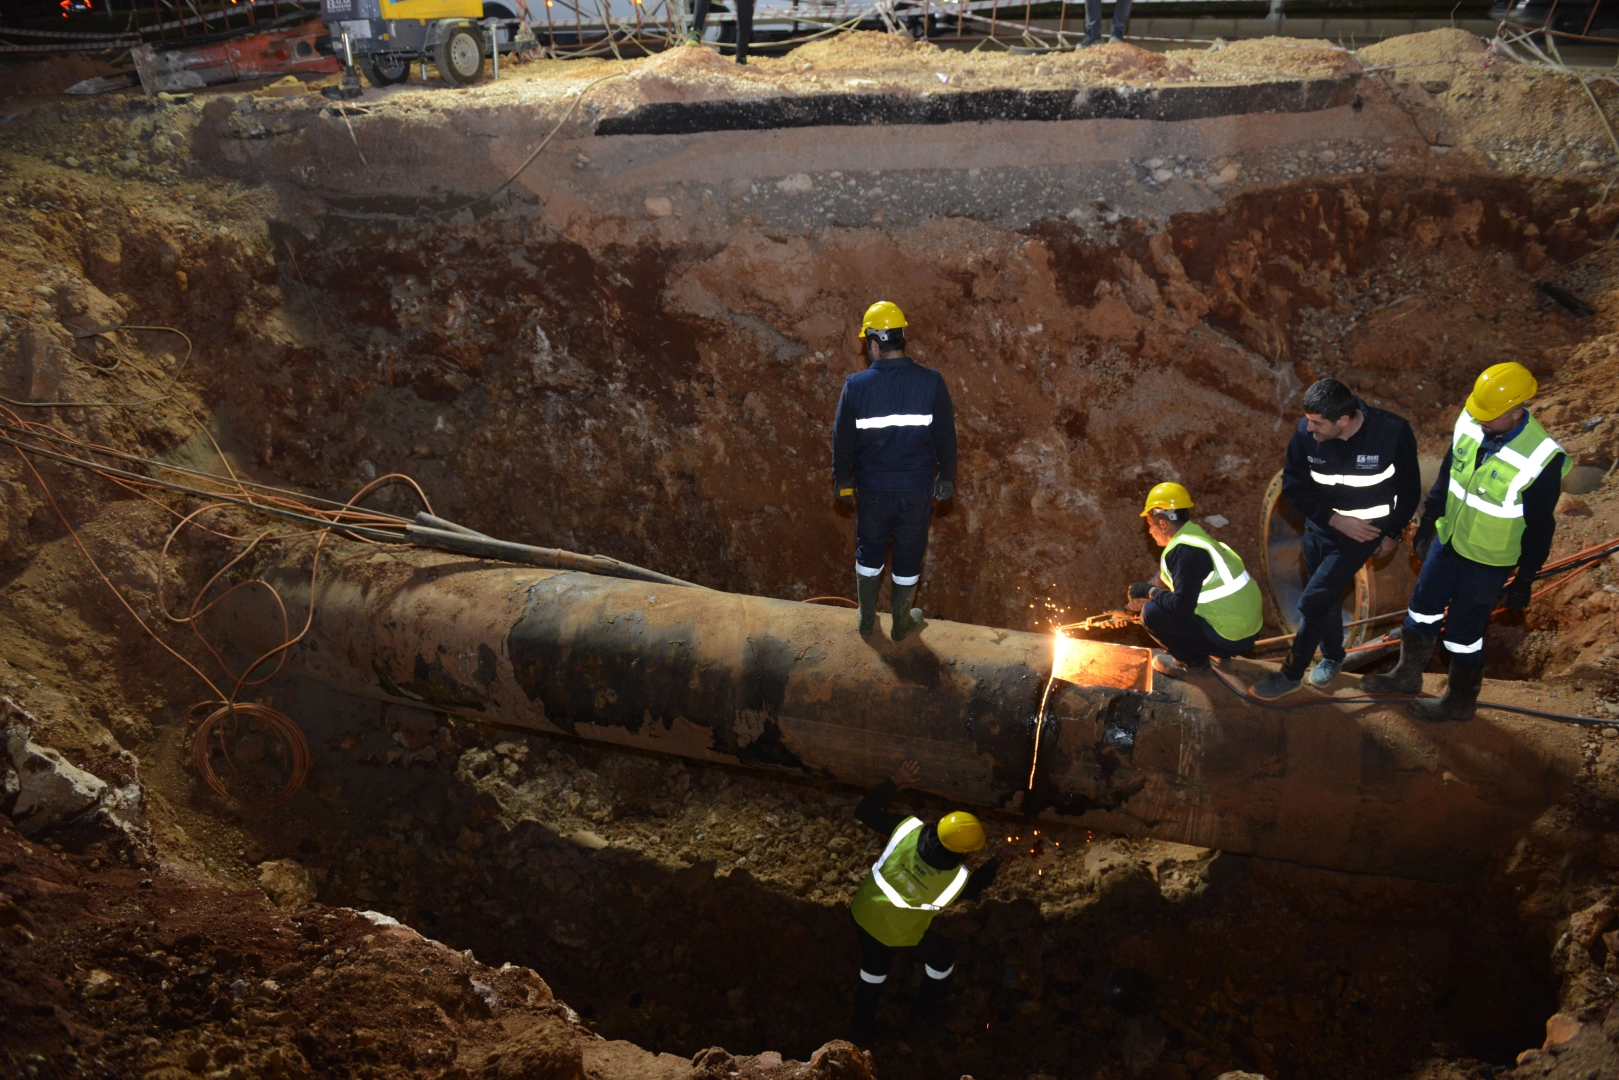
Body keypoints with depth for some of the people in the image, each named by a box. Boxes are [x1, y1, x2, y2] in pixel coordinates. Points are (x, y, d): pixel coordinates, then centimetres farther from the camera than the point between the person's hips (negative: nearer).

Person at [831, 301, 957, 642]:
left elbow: (842, 439, -4)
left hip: (872, 488, 0)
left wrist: (843, 481, 11)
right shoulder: (931, 382, -14)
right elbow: (946, 437, -7)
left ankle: (866, 618, 35)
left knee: (869, 549, 21)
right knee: (909, 554, 17)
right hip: (917, 488, 0)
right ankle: (901, 623, 32)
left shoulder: (856, 385, -14)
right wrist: (946, 478, 9)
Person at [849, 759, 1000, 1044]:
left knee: (874, 967, 31)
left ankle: (862, 1028, 48)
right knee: (943, 954, 27)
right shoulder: (957, 878, -29)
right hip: (899, 935, -3)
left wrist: (895, 782, -7)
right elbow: (972, 889, -3)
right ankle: (924, 1010, 48)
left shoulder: (909, 828, -27)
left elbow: (864, 812, -14)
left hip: (863, 915, 4)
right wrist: (991, 868, 10)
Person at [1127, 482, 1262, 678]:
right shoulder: (1192, 538, 9)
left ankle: (1192, 662, 3)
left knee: (1151, 612, -13)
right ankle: (1219, 651, 17)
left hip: (1231, 636, -9)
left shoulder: (1186, 552, -21)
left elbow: (1181, 606, -25)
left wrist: (1149, 591, -10)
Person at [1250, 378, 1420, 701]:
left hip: (1363, 533, -4)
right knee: (1326, 598, 20)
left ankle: (1291, 674, 10)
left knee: (1312, 602, -8)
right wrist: (1335, 519, -18)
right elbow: (1293, 486, -9)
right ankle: (1332, 658, 46)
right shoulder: (1306, 432, -21)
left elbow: (1409, 488, -9)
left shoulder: (1393, 433, -26)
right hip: (1320, 527, 4)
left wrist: (1392, 533, -2)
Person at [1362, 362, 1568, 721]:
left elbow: (1539, 528, -17)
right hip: (1448, 541, 6)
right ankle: (1407, 675, 43)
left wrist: (1524, 581, -9)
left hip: (1488, 561, -6)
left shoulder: (1541, 459, -29)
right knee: (1422, 609, 20)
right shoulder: (1470, 423, -13)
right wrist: (1427, 523, 13)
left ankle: (1460, 701, 32)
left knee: (1463, 633, 9)